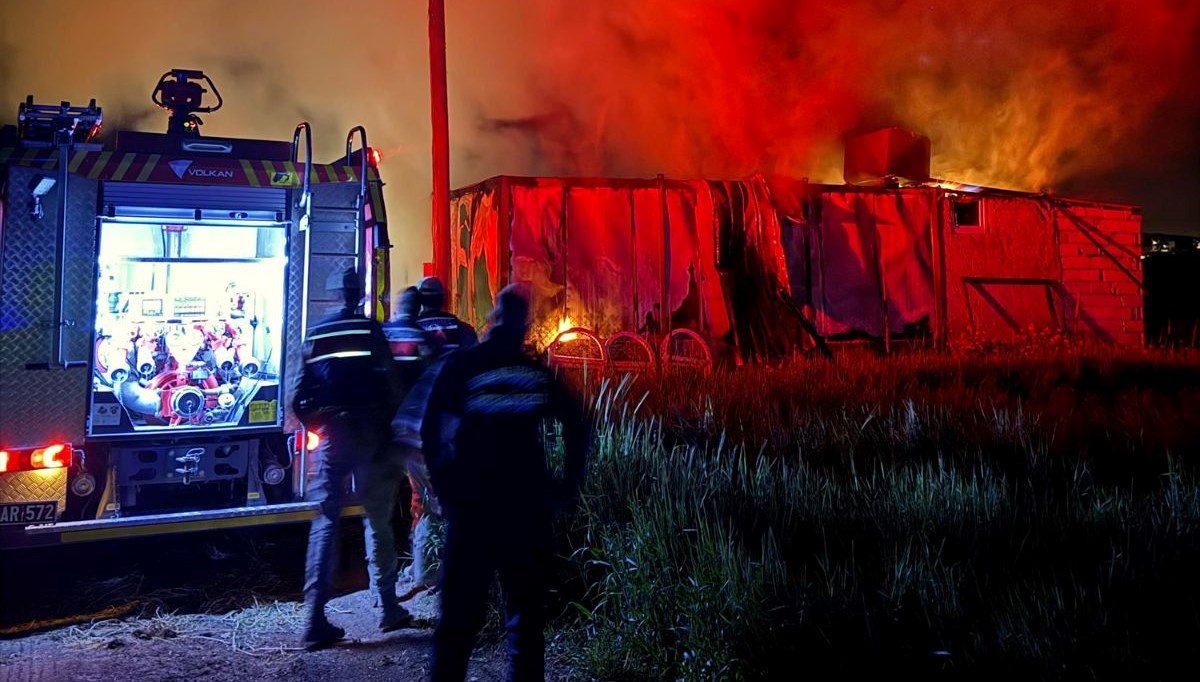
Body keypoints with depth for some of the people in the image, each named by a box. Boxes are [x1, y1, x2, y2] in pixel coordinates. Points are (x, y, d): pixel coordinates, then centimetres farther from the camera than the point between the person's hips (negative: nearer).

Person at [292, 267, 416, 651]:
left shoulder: (316, 334, 6)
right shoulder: (369, 330, -2)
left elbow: (298, 398, 2)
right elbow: (391, 384, -10)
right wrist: (392, 429, 1)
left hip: (330, 434, 2)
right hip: (369, 433, -2)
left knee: (325, 522, 3)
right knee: (378, 520, 9)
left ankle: (316, 620, -3)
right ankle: (389, 608, 17)